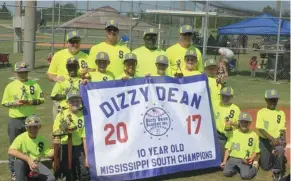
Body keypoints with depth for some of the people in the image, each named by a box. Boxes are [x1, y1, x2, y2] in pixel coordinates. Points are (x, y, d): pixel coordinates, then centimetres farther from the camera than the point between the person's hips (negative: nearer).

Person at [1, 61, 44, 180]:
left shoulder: (34, 84, 2)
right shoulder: (10, 86, -1)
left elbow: (41, 99, 1)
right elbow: (4, 103, 1)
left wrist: (31, 102, -16)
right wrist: (15, 103, -17)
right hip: (15, 120, -1)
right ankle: (14, 171, 15)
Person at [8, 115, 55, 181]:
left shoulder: (42, 139, -3)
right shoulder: (21, 138, -17)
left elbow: (49, 154, -2)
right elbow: (10, 151, -33)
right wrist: (28, 159, -39)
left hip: (36, 165, 3)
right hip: (23, 165, -3)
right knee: (19, 161, -37)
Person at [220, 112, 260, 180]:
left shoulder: (254, 135, 4)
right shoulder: (233, 133, 8)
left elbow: (256, 151, 7)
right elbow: (228, 149, 9)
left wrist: (251, 158, -14)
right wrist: (224, 161, -1)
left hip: (245, 161, -1)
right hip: (233, 158, 2)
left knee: (245, 175, -27)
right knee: (226, 173, -25)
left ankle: (254, 167, 6)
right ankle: (236, 168, 7)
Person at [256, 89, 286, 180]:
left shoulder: (281, 113, 1)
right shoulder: (261, 112, -5)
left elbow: (282, 129, -2)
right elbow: (261, 129, -14)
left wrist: (283, 140, -22)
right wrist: (272, 139, -28)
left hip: (277, 139, 0)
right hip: (264, 140, 0)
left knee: (280, 150, -35)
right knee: (265, 167, 2)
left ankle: (277, 171, -9)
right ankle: (272, 158, 38)